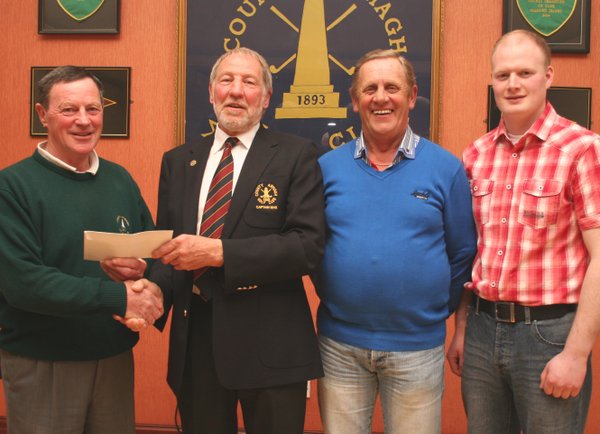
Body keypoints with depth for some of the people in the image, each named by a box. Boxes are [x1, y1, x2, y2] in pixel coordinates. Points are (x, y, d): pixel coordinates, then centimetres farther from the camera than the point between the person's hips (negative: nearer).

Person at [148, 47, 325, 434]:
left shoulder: (296, 155, -4)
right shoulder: (178, 161, 10)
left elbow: (308, 246, -14)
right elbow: (166, 246, 11)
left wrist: (218, 252, -22)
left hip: (270, 345, -3)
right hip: (193, 339, 4)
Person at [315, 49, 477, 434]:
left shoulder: (446, 168, -2)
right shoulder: (328, 167, 2)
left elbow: (462, 254, 3)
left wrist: (435, 310, 2)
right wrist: (332, 297, 4)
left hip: (417, 347, -1)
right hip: (340, 345, 2)